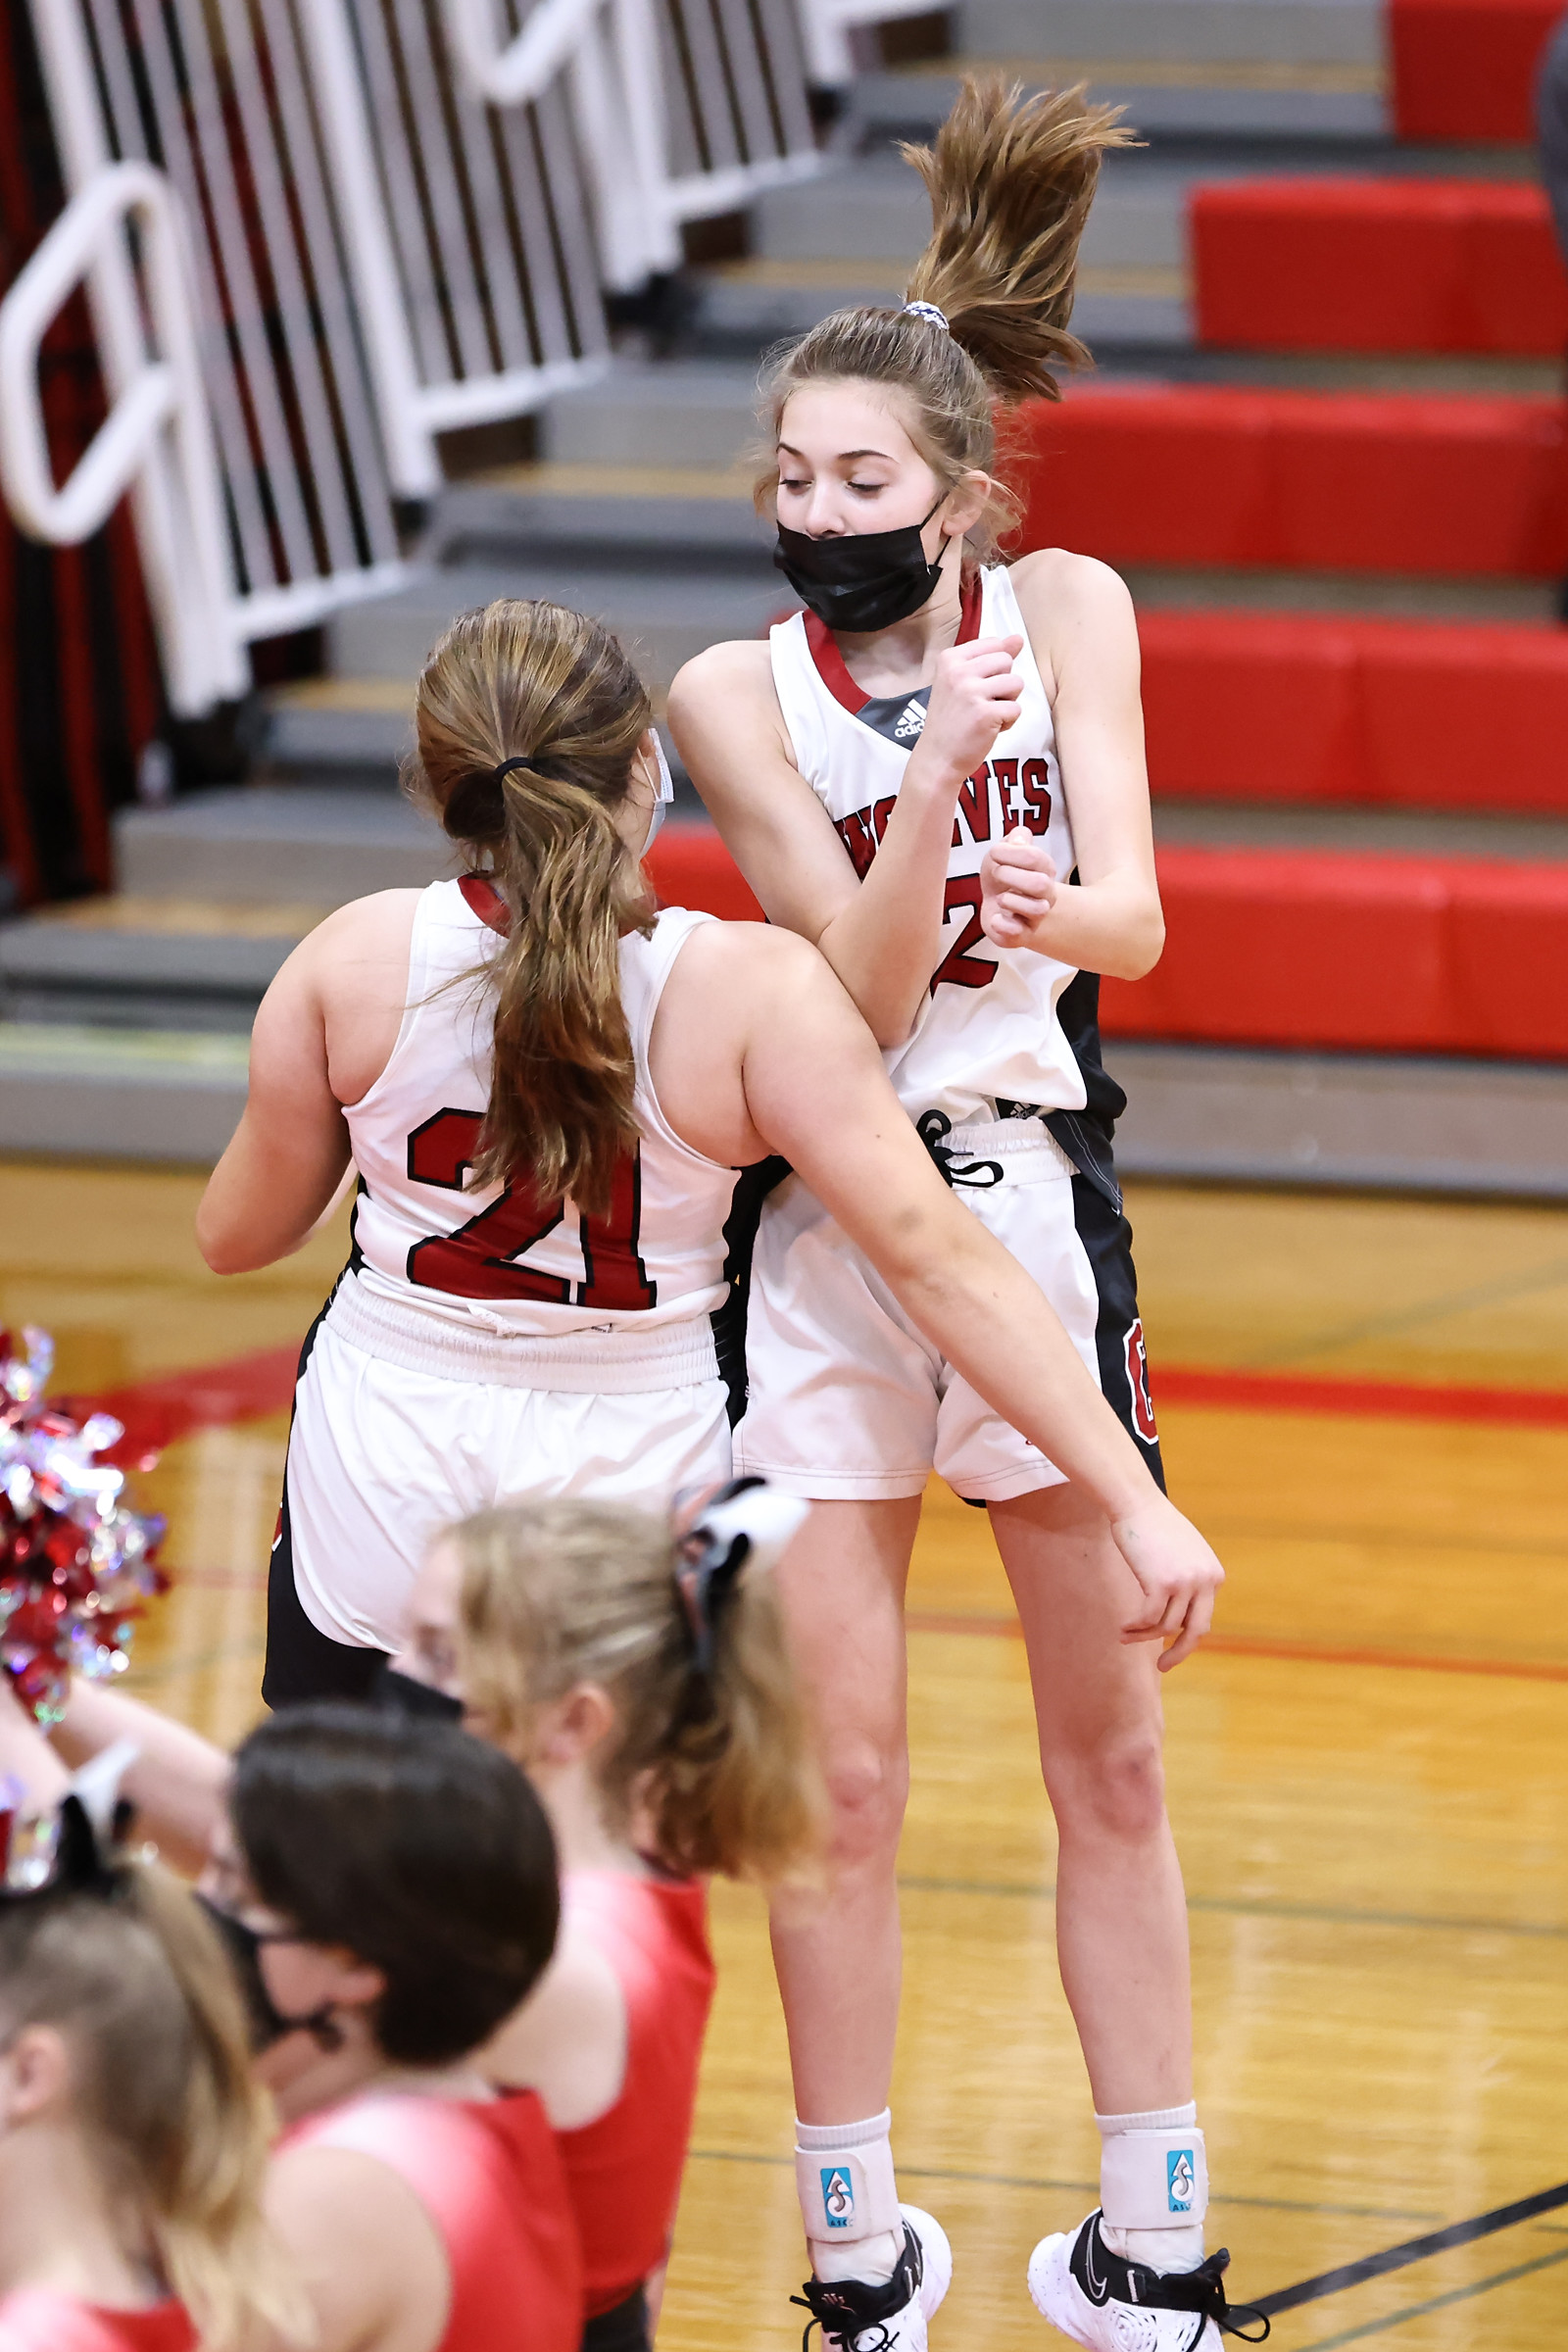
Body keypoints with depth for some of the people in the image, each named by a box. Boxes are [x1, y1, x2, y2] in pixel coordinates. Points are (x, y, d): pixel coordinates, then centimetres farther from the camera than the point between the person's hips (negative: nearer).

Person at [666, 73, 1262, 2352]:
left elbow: (1134, 927, -10)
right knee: (840, 1775, 0)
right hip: (823, 1231, -2)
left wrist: (1053, 903, -33)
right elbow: (863, 996, -14)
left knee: (1114, 1753, 7)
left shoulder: (1065, 611, -2)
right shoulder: (741, 691, -6)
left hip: (1036, 1202, 2)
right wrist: (943, 765, -28)